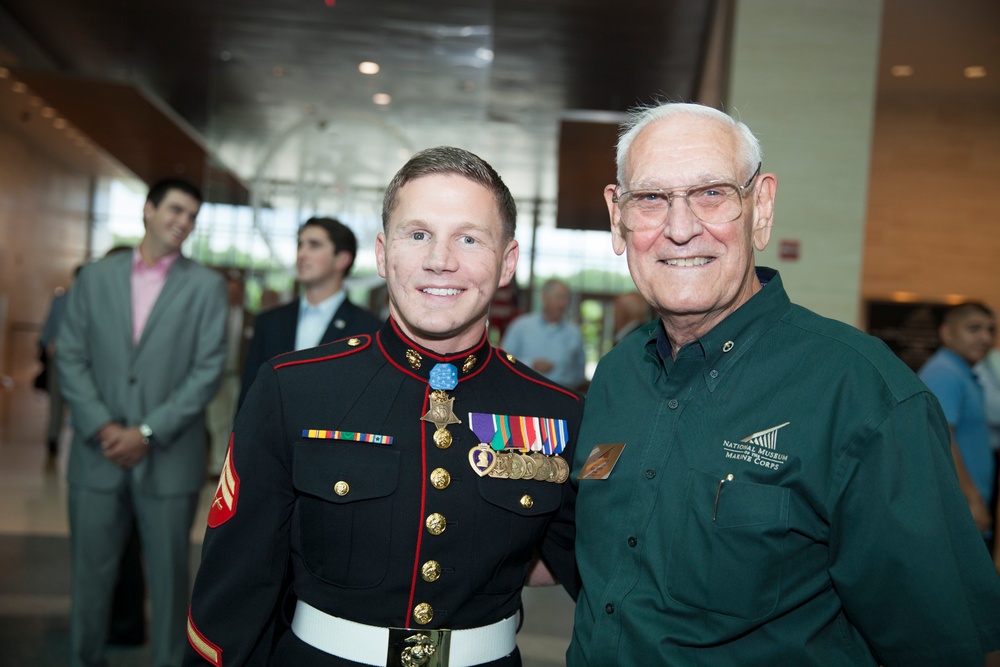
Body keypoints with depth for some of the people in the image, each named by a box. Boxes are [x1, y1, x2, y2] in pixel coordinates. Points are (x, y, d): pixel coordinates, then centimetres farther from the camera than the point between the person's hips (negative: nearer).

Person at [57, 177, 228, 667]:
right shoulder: (95, 277, 8)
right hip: (98, 455, 2)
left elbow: (207, 370, -5)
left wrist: (148, 432, -12)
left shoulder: (206, 286, 2)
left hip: (169, 458, -2)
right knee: (91, 573, 11)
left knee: (168, 576, 6)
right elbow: (71, 359, 4)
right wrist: (103, 427, -9)